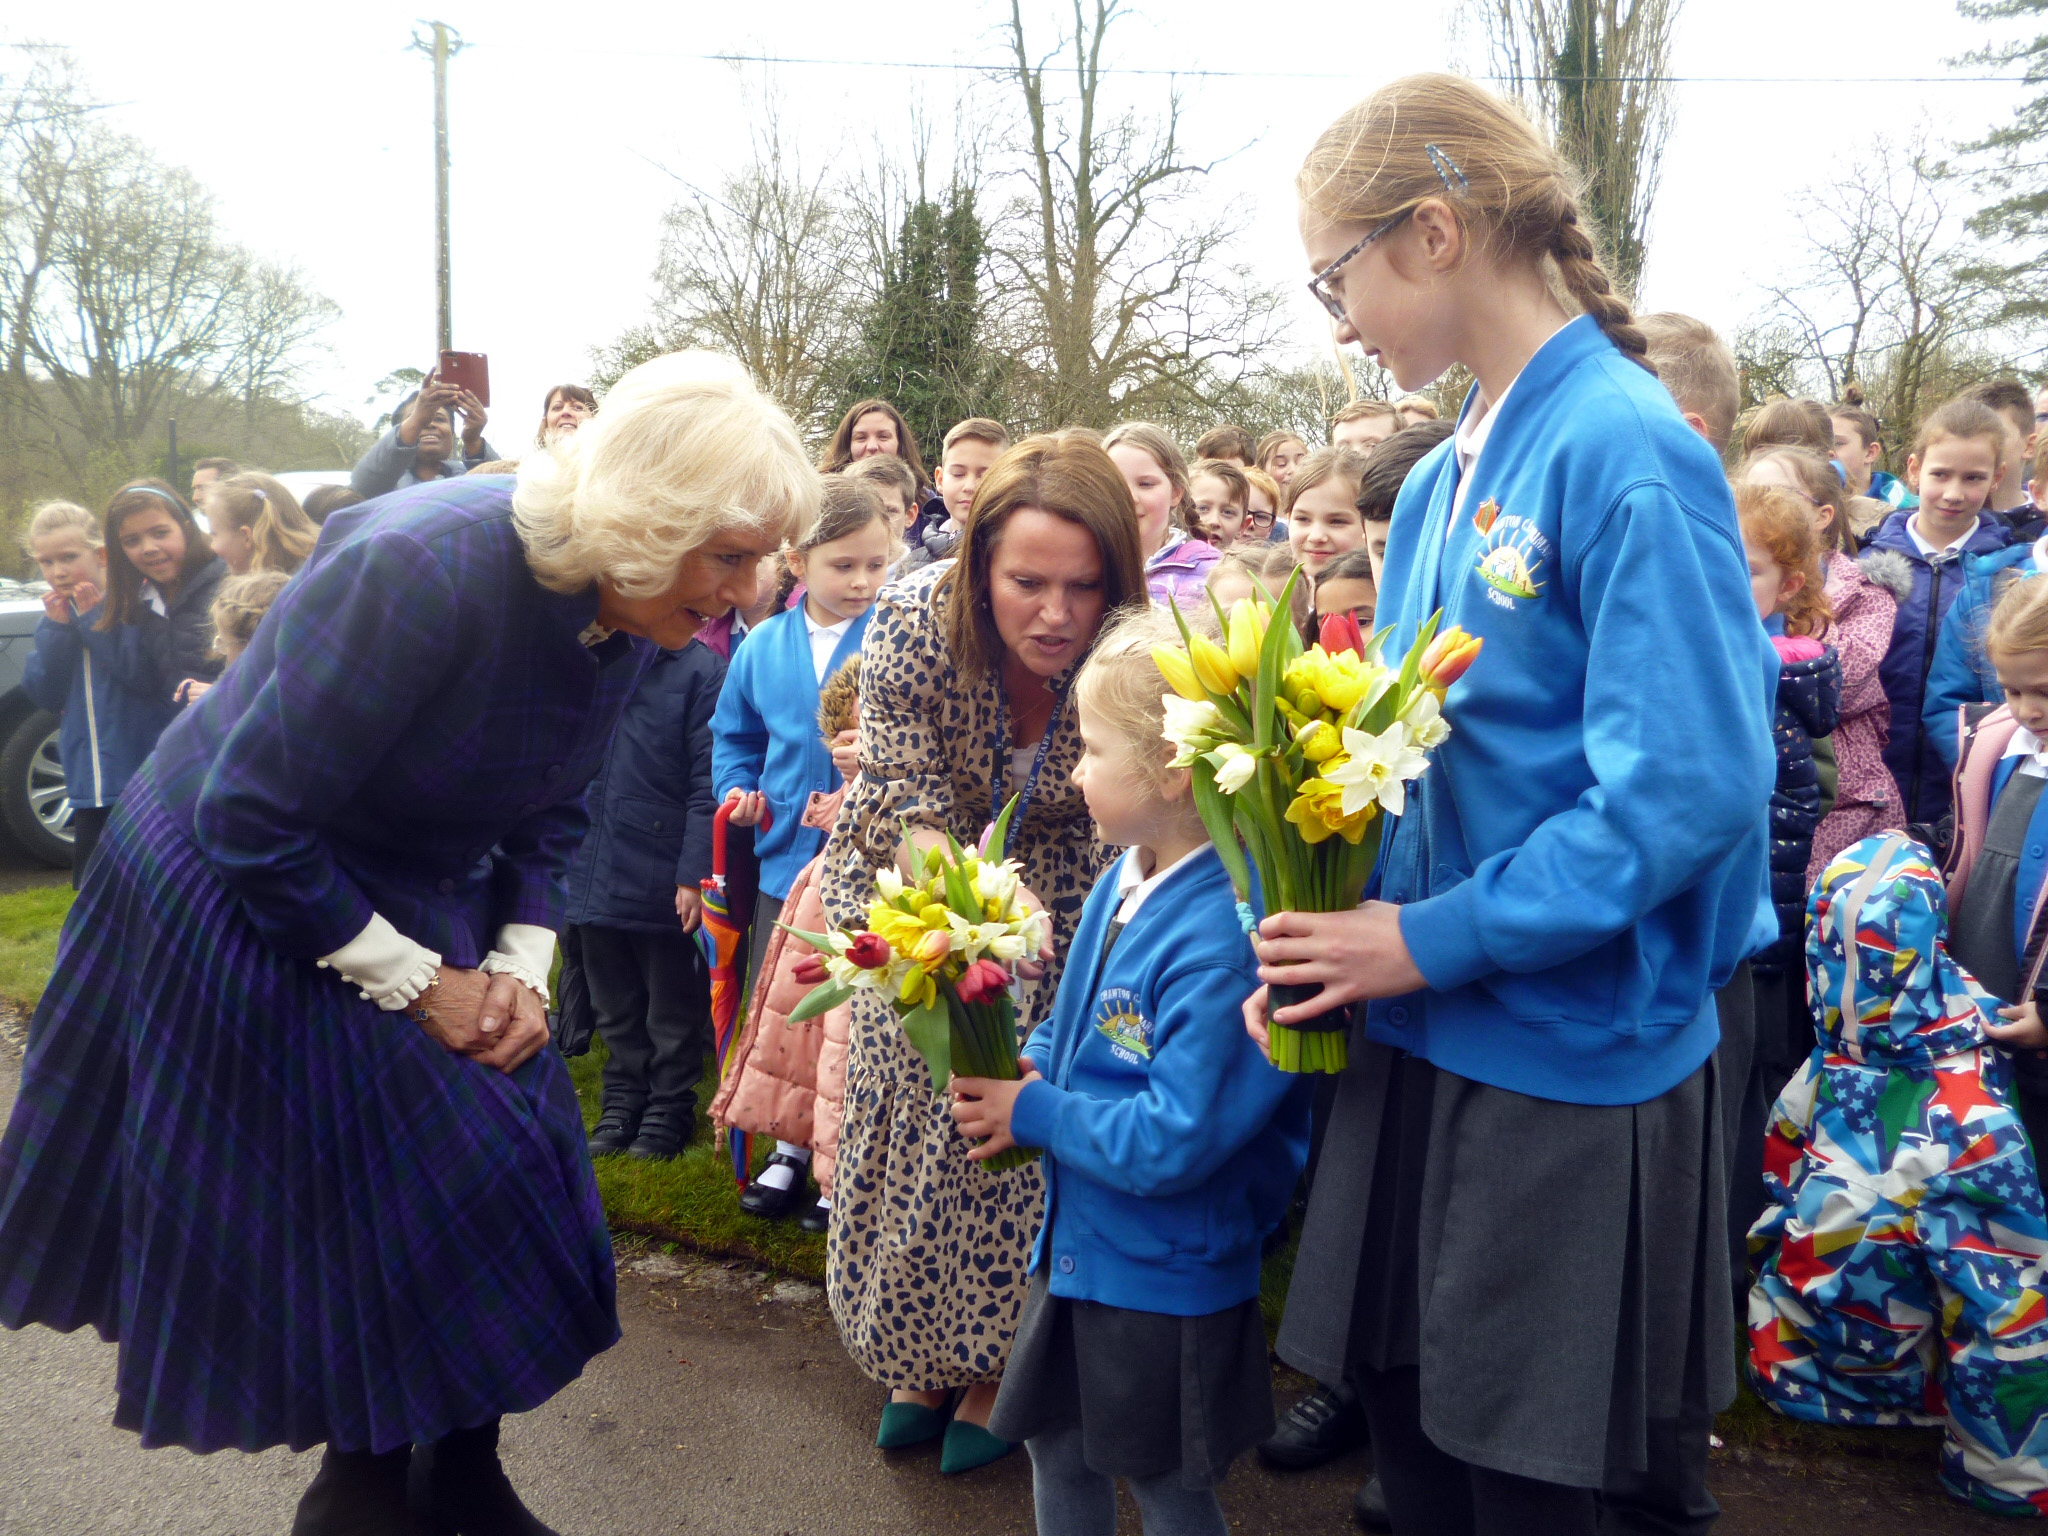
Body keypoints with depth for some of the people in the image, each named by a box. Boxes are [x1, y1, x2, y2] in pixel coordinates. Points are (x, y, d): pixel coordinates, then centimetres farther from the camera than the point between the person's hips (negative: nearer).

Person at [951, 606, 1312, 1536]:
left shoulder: (1224, 937, -30)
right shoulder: (1123, 880, -2)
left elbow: (1173, 1140, -30)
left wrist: (1034, 1113, -19)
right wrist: (1029, 1065, -6)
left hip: (1168, 1276, -8)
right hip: (1077, 1246, 8)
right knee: (1057, 1451, 25)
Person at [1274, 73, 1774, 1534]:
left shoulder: (1627, 450, -16)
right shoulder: (1444, 479, 8)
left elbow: (1691, 784, -22)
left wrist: (1431, 939, -18)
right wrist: (1324, 940, -1)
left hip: (1571, 1070, -7)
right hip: (1422, 1039, 7)